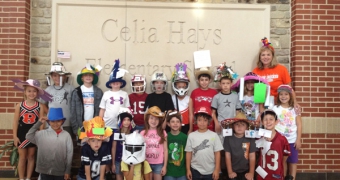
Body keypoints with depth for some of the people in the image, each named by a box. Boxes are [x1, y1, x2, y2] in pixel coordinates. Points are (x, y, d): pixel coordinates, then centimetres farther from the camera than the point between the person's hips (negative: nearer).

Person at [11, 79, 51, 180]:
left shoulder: (40, 106, -7)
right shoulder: (19, 106, -7)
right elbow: (15, 122, -3)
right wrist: (15, 136, -5)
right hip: (22, 134, -1)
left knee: (31, 157, 14)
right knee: (22, 157, 9)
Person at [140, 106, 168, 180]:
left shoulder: (163, 133, -1)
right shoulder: (143, 133, 0)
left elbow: (165, 150, 1)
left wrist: (165, 166, -1)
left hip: (159, 164, 0)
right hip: (146, 163, 0)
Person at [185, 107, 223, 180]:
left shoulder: (214, 135, -4)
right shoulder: (191, 135, -2)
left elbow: (217, 153, -2)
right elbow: (189, 153, 2)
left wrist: (217, 170, -4)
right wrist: (188, 169, 1)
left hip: (210, 171, 0)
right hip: (195, 171, 1)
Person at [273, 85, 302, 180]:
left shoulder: (295, 109, 1)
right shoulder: (275, 109, -1)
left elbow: (299, 125, 1)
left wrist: (298, 139, -4)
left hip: (292, 140, 0)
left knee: (293, 161, 6)